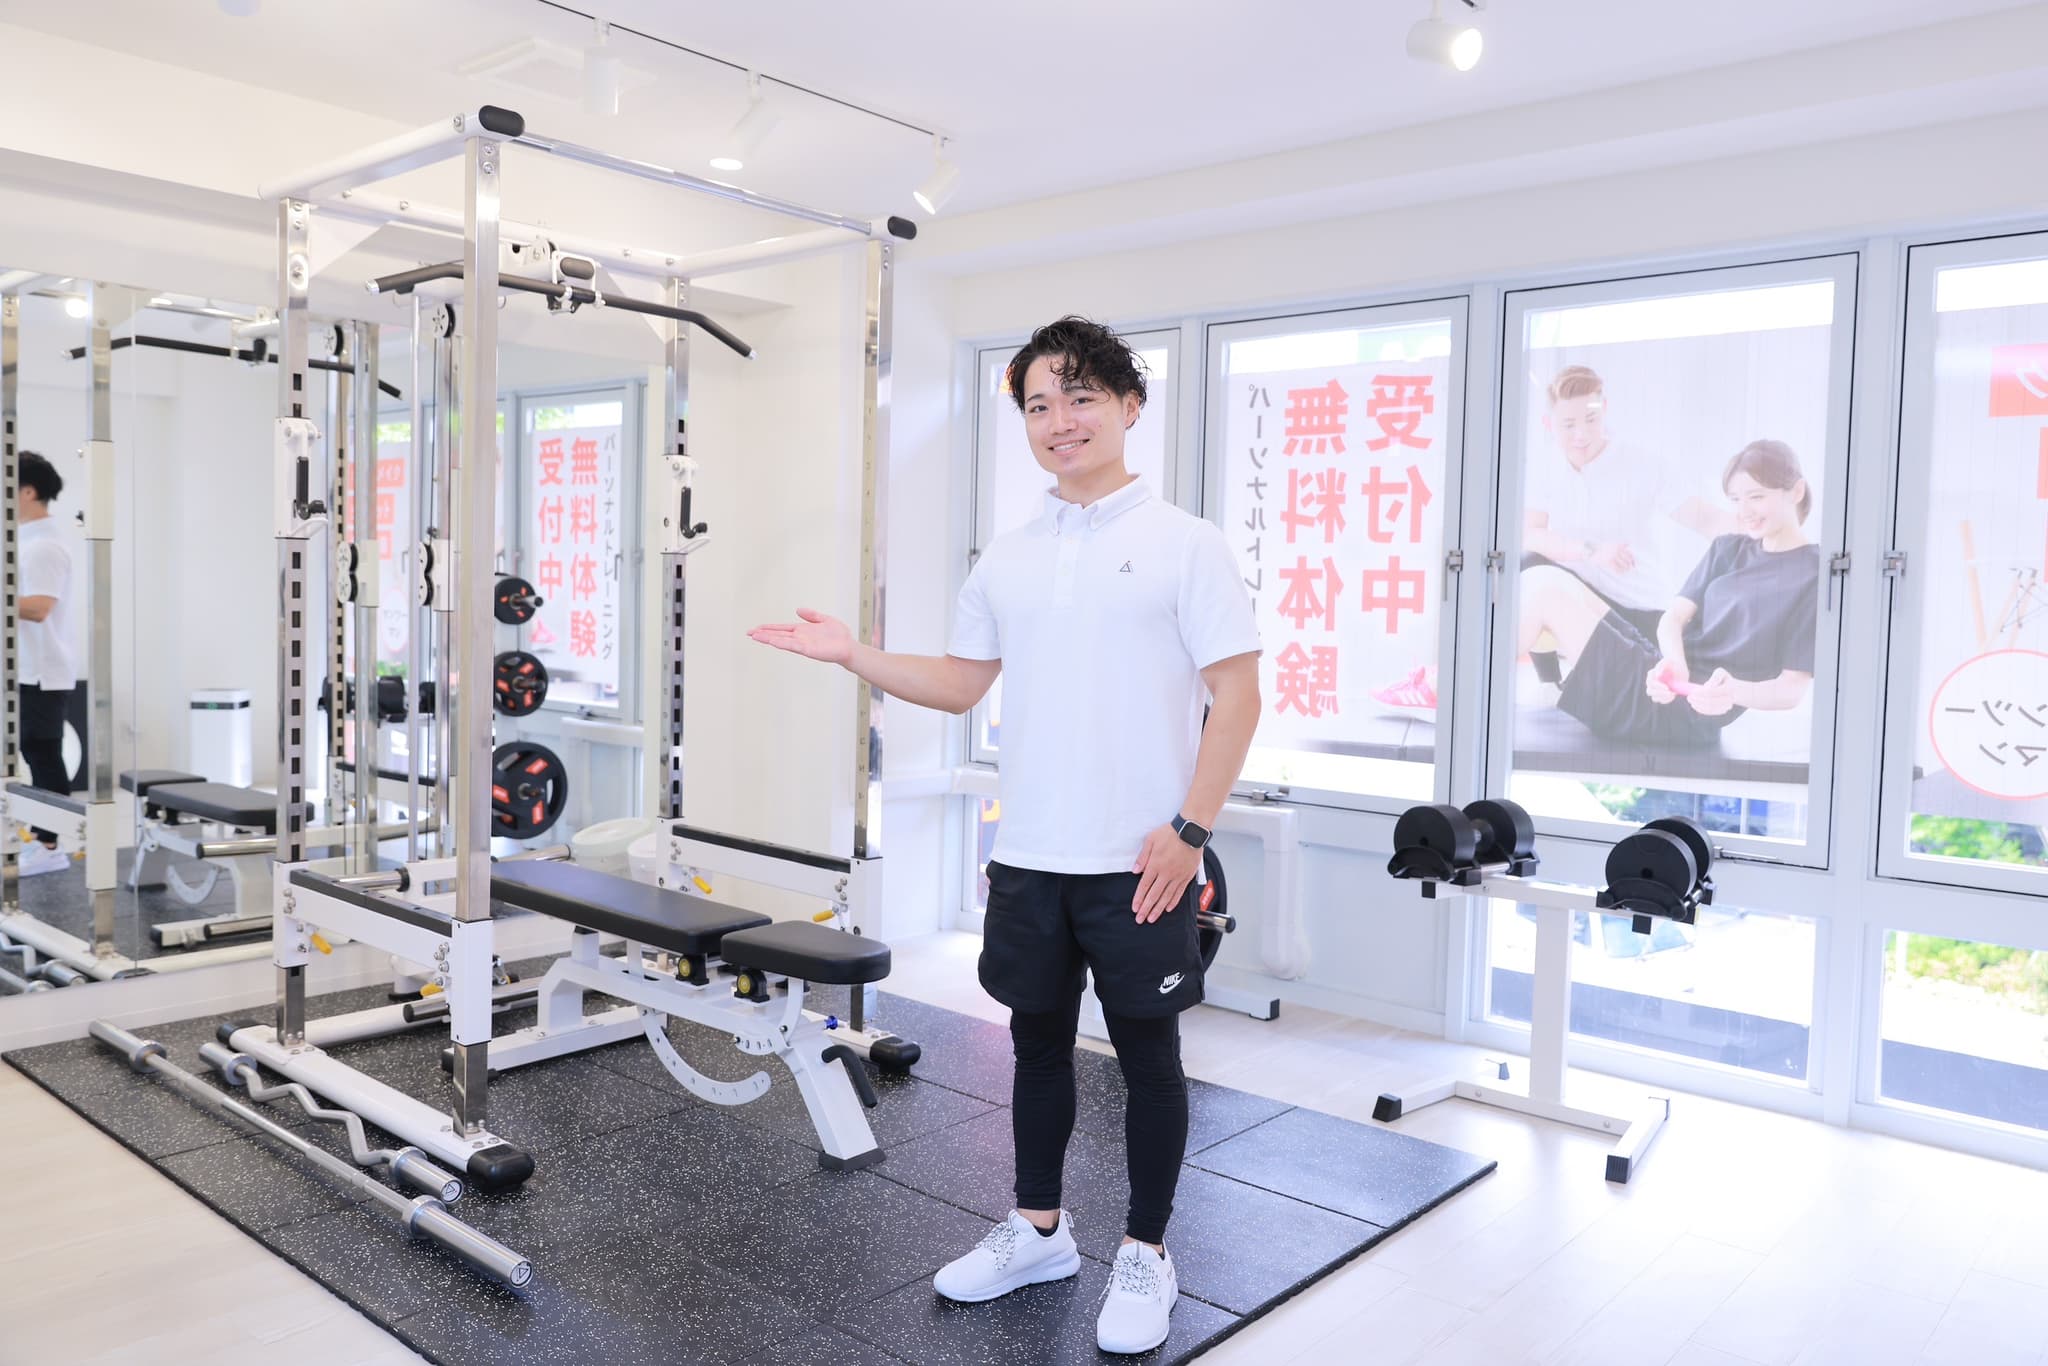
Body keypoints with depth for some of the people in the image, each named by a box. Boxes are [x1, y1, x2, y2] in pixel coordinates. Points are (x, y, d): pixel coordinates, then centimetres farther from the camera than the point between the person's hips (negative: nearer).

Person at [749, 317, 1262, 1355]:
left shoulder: (1182, 543, -6)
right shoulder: (1008, 559, 9)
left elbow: (1237, 696, -9)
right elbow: (960, 684, 15)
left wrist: (1189, 828, -15)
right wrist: (852, 655, 3)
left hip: (1138, 861, -5)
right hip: (1029, 856, 5)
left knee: (1146, 1053, 9)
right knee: (1038, 1041, 17)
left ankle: (1144, 1256, 27)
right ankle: (1037, 1231, 36)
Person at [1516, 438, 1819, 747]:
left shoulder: (1814, 575, -3)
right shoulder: (1728, 549, 19)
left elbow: (1792, 690, -9)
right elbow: (1675, 616, 6)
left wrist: (1734, 692, -31)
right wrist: (1673, 662, -18)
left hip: (1683, 711, -8)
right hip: (1659, 672, 8)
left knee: (1545, 588, -18)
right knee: (1543, 579, -5)